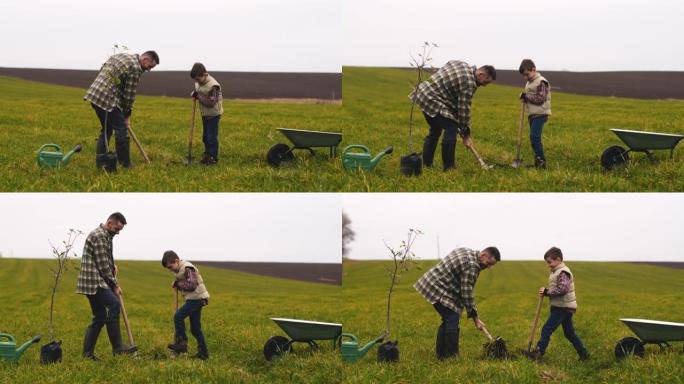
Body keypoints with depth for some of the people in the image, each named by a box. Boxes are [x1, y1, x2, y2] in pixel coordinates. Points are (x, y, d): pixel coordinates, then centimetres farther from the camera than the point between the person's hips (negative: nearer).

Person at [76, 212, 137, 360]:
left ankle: (88, 353, 9)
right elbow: (103, 265, -15)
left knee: (100, 317, 8)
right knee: (114, 304, -24)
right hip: (94, 282, -11)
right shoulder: (99, 236, -13)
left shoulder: (106, 236, 20)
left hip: (96, 283, 11)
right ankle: (117, 346, -26)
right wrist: (115, 285, -8)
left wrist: (112, 266, 11)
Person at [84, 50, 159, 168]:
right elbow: (129, 94, -7)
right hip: (108, 99, -9)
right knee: (121, 129, -3)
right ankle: (125, 163, -1)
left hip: (94, 95, 9)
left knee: (106, 129, 18)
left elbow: (102, 69, 21)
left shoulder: (120, 56, 19)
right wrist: (127, 115, 5)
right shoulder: (135, 68, -9)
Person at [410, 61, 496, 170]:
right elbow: (464, 109, -16)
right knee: (451, 129, -10)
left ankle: (426, 164, 25)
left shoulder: (463, 66, 10)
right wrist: (466, 135, -7)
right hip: (433, 102, -10)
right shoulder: (469, 83, -18)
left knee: (435, 130, 20)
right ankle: (449, 167, -6)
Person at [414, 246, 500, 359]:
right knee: (452, 320, -12)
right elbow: (467, 294, -20)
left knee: (448, 320, 15)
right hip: (439, 290, -11)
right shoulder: (471, 265, -21)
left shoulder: (468, 253, 11)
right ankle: (451, 356, -12)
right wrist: (475, 318, -14)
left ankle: (441, 354, 18)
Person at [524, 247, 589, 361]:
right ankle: (583, 354, 17)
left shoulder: (562, 273, -15)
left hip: (562, 308, -11)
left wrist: (547, 292, -20)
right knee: (569, 333, 14)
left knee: (547, 329, -11)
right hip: (565, 308, 11)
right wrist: (546, 291, 4)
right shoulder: (556, 272, 16)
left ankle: (538, 353, -12)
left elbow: (562, 289, -26)